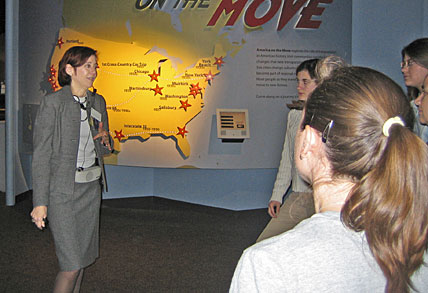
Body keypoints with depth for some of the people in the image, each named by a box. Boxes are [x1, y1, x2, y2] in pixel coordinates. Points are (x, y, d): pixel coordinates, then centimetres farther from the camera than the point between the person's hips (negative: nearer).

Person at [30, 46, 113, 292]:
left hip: (91, 187, 6)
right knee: (72, 264, -6)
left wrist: (106, 142, -7)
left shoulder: (98, 102, 8)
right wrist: (40, 202, -15)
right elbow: (42, 154, -11)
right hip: (63, 190, -6)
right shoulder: (53, 103, -10)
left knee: (83, 256, 12)